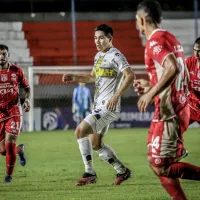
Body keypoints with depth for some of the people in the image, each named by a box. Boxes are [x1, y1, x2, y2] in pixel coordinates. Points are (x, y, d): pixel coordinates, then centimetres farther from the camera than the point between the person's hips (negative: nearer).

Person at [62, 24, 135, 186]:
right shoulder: (98, 56, 16)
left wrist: (116, 96, -27)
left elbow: (130, 76, -23)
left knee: (80, 131, -18)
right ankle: (122, 171, 25)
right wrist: (74, 78, 15)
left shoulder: (115, 56, -12)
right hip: (98, 106, 10)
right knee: (96, 144, 13)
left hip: (108, 107, -10)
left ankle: (89, 173, -11)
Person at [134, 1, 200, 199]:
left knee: (161, 167, -8)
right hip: (178, 107, 10)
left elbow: (173, 68, -31)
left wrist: (151, 93, -26)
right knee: (156, 162, 12)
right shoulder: (169, 37, 16)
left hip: (168, 113, -10)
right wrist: (151, 85, 25)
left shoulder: (155, 41, -14)